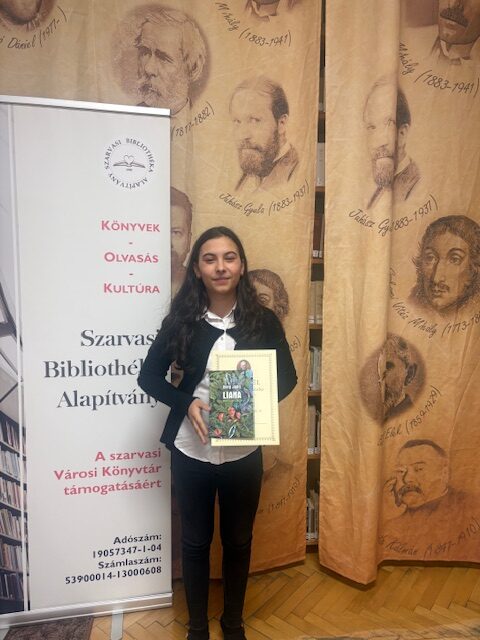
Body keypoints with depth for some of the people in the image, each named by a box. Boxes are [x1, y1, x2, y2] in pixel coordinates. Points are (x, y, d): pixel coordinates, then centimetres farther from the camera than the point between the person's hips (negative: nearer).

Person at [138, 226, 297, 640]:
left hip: (243, 453, 1)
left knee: (238, 541, 19)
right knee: (195, 541, 17)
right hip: (191, 451, 0)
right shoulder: (181, 320, -8)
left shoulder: (263, 321, -6)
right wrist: (186, 403, -17)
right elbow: (149, 376, -1)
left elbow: (287, 378, 2)